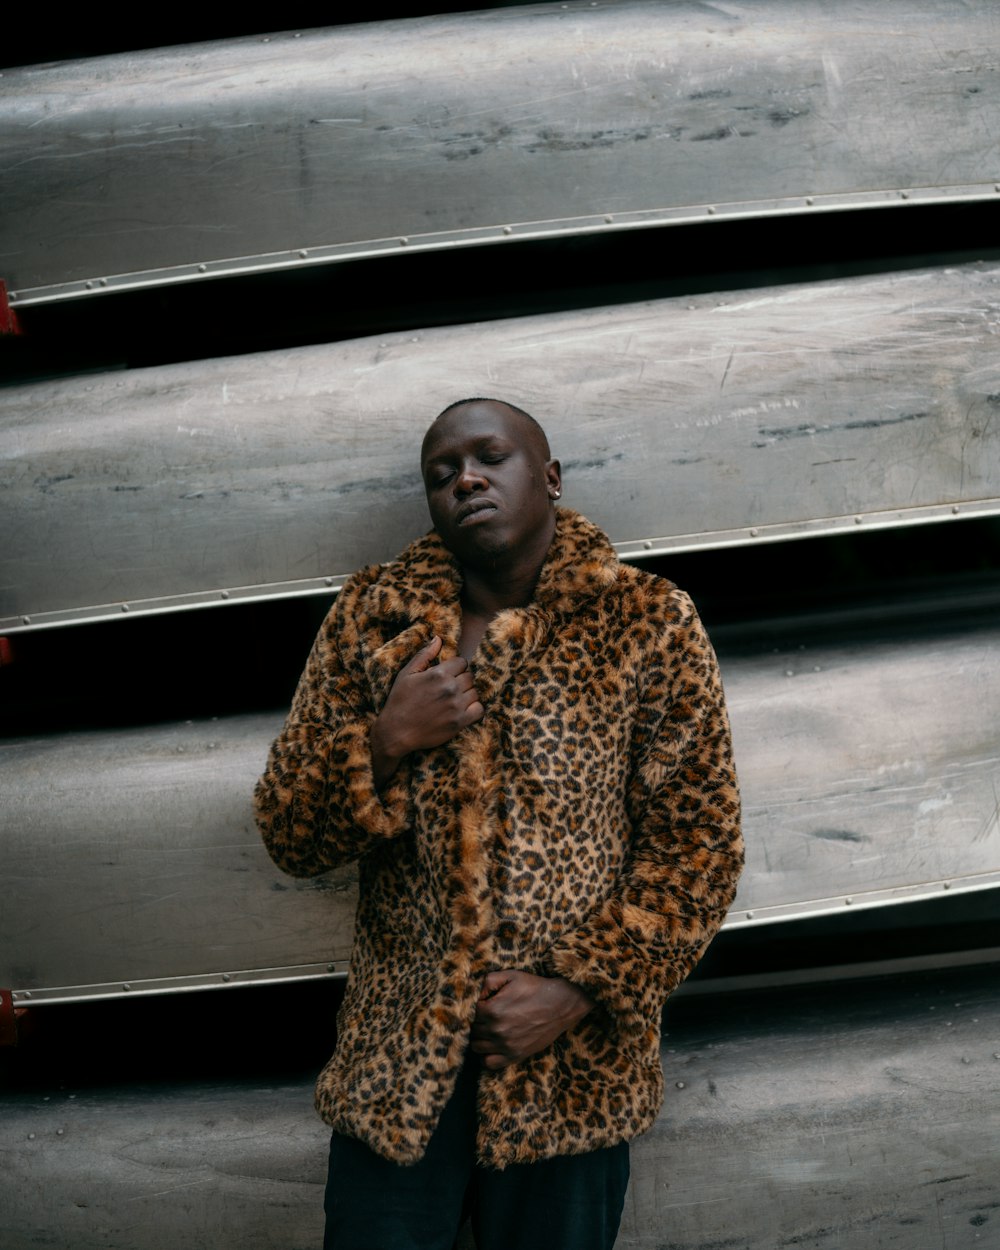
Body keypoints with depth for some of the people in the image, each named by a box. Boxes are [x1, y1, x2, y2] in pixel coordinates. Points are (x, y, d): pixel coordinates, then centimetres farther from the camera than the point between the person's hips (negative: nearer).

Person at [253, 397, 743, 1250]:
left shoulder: (647, 623, -2)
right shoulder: (370, 618, 3)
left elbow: (700, 842, -3)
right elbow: (288, 837, 4)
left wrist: (578, 988, -12)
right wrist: (385, 743, -14)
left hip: (572, 1063, -1)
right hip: (397, 1061, 1)